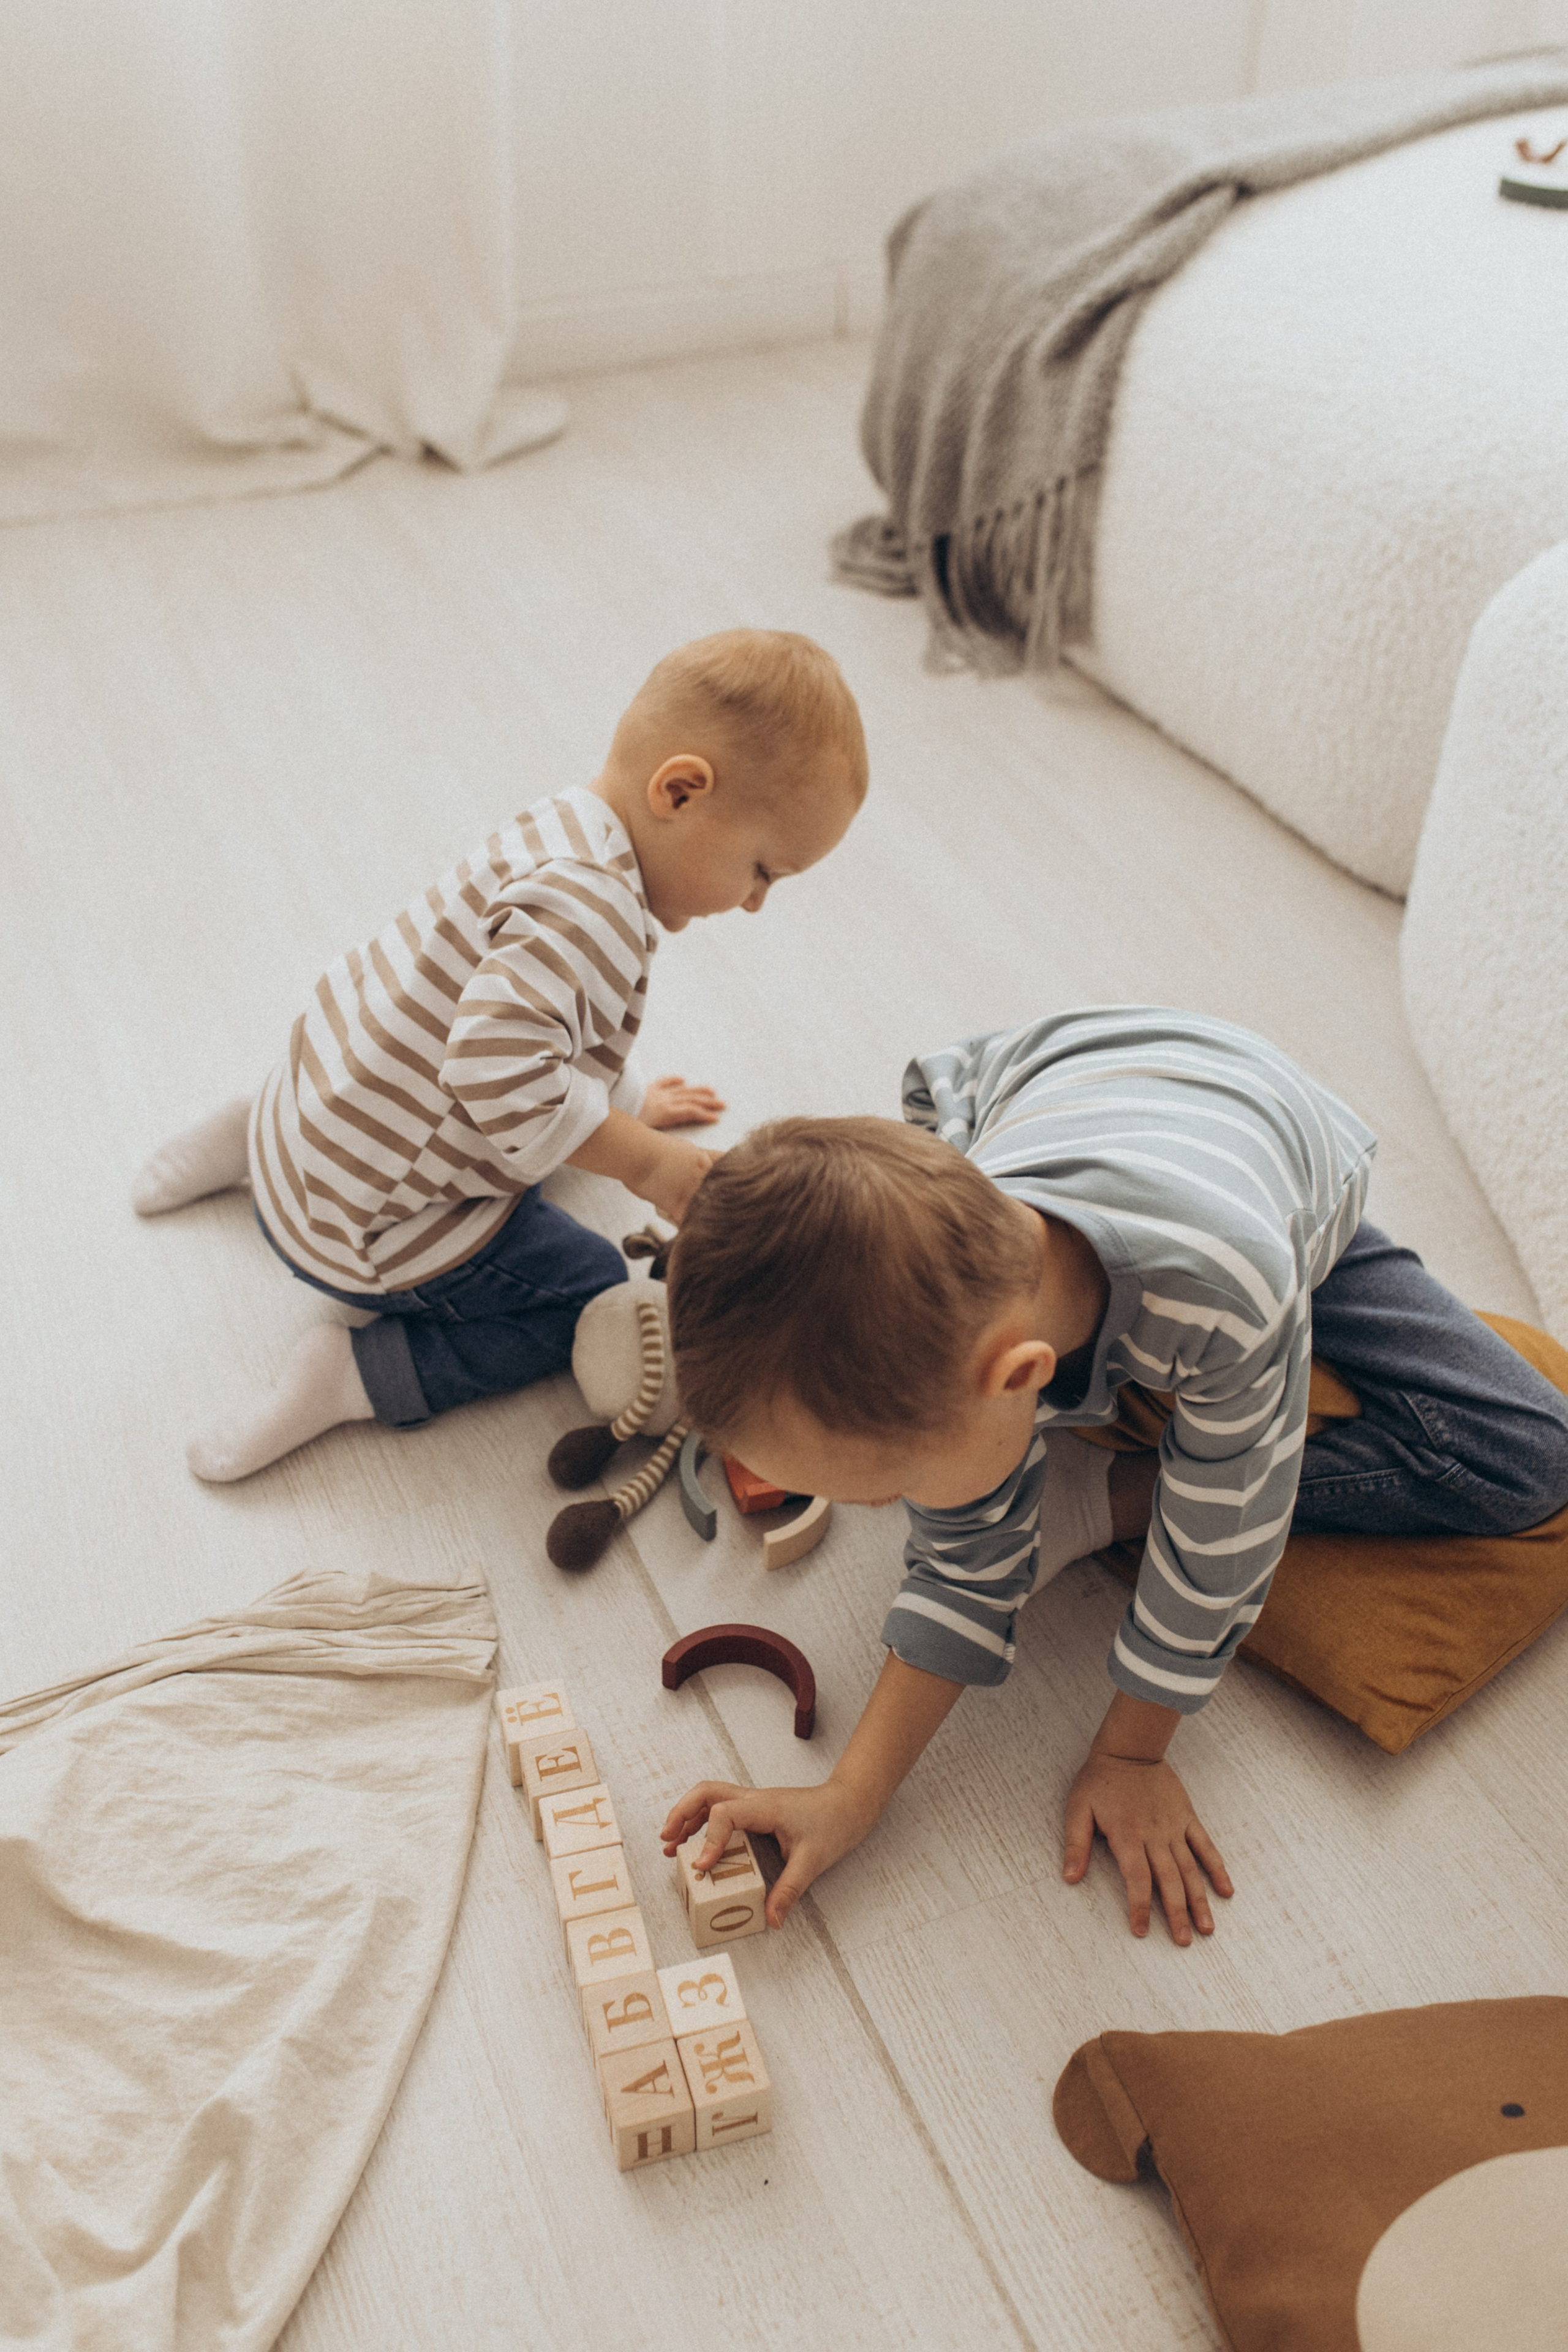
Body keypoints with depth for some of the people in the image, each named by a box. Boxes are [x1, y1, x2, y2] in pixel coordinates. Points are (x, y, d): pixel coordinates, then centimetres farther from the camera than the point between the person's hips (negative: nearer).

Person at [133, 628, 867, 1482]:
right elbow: (502, 1074, -39)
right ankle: (358, 1373, -5)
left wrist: (625, 1102, 28)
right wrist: (643, 1159, -27)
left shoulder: (565, 836, 2)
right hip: (363, 1228, -9)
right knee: (592, 1291, 5)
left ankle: (259, 1134, 24)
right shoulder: (590, 907, -30)